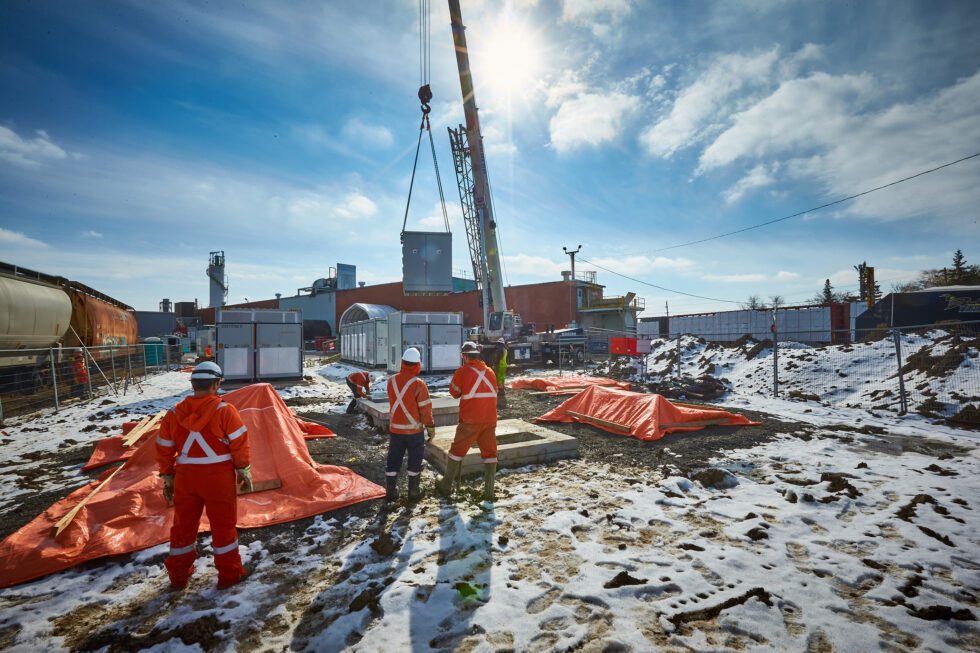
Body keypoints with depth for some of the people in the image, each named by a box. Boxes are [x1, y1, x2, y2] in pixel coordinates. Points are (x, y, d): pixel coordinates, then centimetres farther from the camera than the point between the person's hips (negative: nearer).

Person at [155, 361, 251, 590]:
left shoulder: (174, 414, -1)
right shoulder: (224, 411, -15)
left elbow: (164, 449, 5)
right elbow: (240, 444, -13)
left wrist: (167, 478, 16)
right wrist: (244, 471, -2)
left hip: (186, 478, 4)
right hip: (219, 478, -4)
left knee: (183, 524, 20)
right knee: (223, 524, 9)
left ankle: (178, 575, 34)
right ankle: (229, 573, 21)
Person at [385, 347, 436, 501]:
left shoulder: (391, 381, -4)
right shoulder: (419, 384, -18)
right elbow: (425, 409, -13)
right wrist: (430, 427, -1)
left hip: (395, 429, 4)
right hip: (414, 430, -4)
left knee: (393, 460, 14)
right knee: (414, 461, 11)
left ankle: (390, 492, 21)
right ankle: (413, 492, 18)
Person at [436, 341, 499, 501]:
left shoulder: (463, 371, -7)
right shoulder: (490, 372, 7)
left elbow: (454, 392, 4)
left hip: (470, 421, -3)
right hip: (490, 420, 3)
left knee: (457, 451, 12)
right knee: (490, 453, 13)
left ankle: (446, 486, 23)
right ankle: (489, 491, 13)